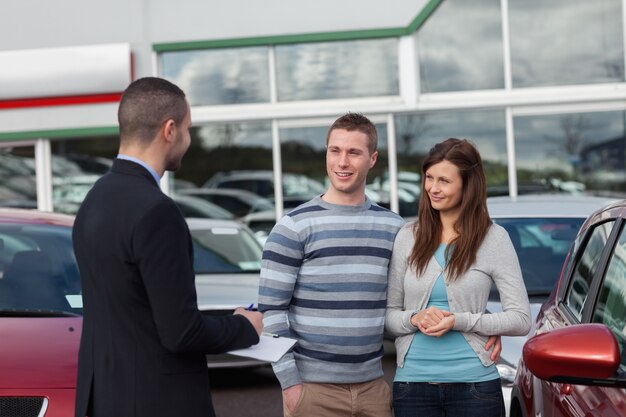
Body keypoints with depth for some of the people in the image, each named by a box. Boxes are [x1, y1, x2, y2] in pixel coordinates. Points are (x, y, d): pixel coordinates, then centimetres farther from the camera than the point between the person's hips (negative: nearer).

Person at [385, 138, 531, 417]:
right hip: (412, 381, 2)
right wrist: (414, 319, -14)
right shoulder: (407, 237, 5)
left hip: (474, 384, -2)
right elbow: (387, 315, 8)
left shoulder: (493, 239, -1)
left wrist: (459, 321, -15)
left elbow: (521, 320, -4)